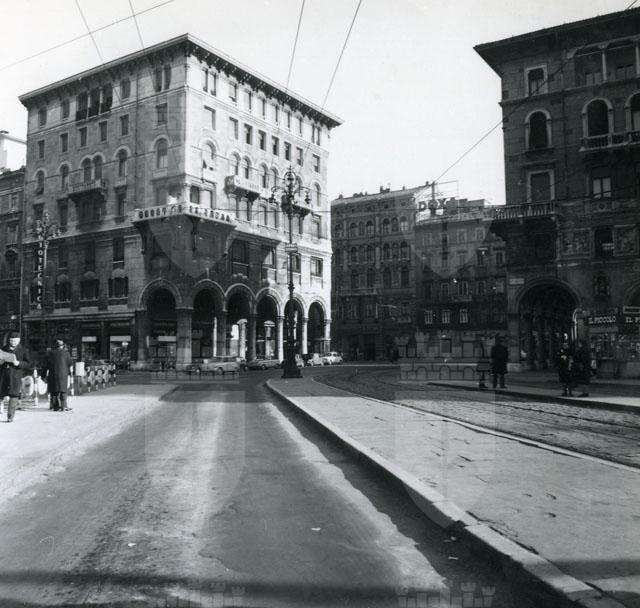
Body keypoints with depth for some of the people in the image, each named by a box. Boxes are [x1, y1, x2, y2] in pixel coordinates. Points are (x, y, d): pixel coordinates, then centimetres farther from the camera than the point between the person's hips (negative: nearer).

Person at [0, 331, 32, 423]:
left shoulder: (23, 350, 6)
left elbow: (28, 364, 3)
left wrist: (19, 363, -14)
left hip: (16, 376, -3)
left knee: (14, 396, -5)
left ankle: (10, 417, 0)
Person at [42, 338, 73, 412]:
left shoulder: (50, 353, 4)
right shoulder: (65, 353, -4)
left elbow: (46, 365, 5)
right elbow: (70, 363, 1)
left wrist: (44, 375, 12)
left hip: (52, 375, 2)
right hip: (63, 375, -2)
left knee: (53, 391, 10)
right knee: (63, 391, 3)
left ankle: (55, 406, 10)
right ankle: (63, 406, -2)